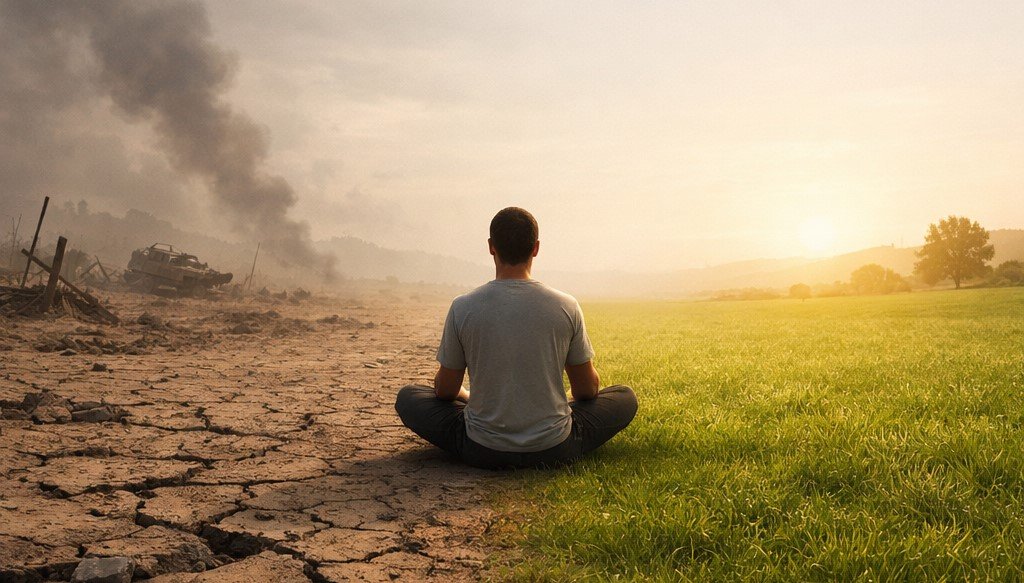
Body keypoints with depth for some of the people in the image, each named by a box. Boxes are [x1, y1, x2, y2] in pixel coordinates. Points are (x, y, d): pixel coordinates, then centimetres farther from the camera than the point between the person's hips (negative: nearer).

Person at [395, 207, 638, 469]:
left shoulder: (463, 307, -10)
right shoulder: (566, 306, -8)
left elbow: (445, 390, 2)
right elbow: (588, 389, 4)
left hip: (481, 451, 0)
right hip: (555, 451, 0)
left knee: (407, 397, 21)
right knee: (625, 397, 22)